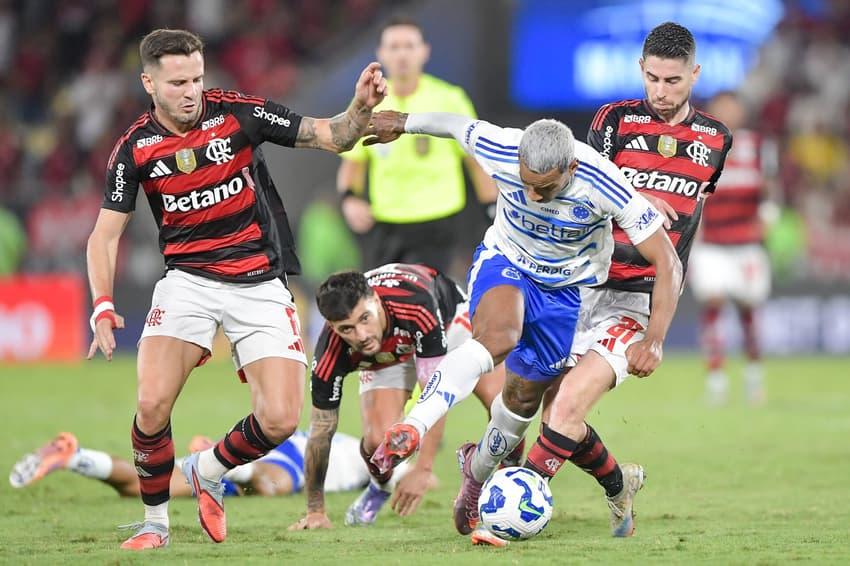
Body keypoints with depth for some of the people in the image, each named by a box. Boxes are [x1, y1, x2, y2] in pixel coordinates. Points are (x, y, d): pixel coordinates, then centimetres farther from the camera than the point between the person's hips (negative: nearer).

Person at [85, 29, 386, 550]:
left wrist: (361, 109, -27)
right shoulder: (135, 149, -5)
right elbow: (105, 235, 0)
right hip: (188, 280, 0)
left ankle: (209, 471, 21)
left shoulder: (238, 114, -9)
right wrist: (103, 305, -15)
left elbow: (332, 137, -6)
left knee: (280, 420, -12)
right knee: (153, 403, -21)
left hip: (260, 285, 0)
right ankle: (155, 521, 3)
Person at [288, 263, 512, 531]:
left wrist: (423, 469, -43)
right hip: (385, 356, 1)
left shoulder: (417, 306, -45)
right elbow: (321, 429, -24)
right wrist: (315, 511, -19)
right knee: (378, 439, -23)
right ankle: (383, 485, 16)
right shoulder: (331, 353, -36)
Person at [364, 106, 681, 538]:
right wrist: (403, 123, 13)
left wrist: (654, 342, -37)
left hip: (569, 288, 1)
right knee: (498, 336, -33)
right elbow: (456, 125, -6)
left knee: (525, 394, 10)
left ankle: (480, 468, 40)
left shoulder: (603, 186, -35)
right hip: (505, 262, -1)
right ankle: (409, 430, -37)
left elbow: (667, 264, -30)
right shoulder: (501, 151, -30)